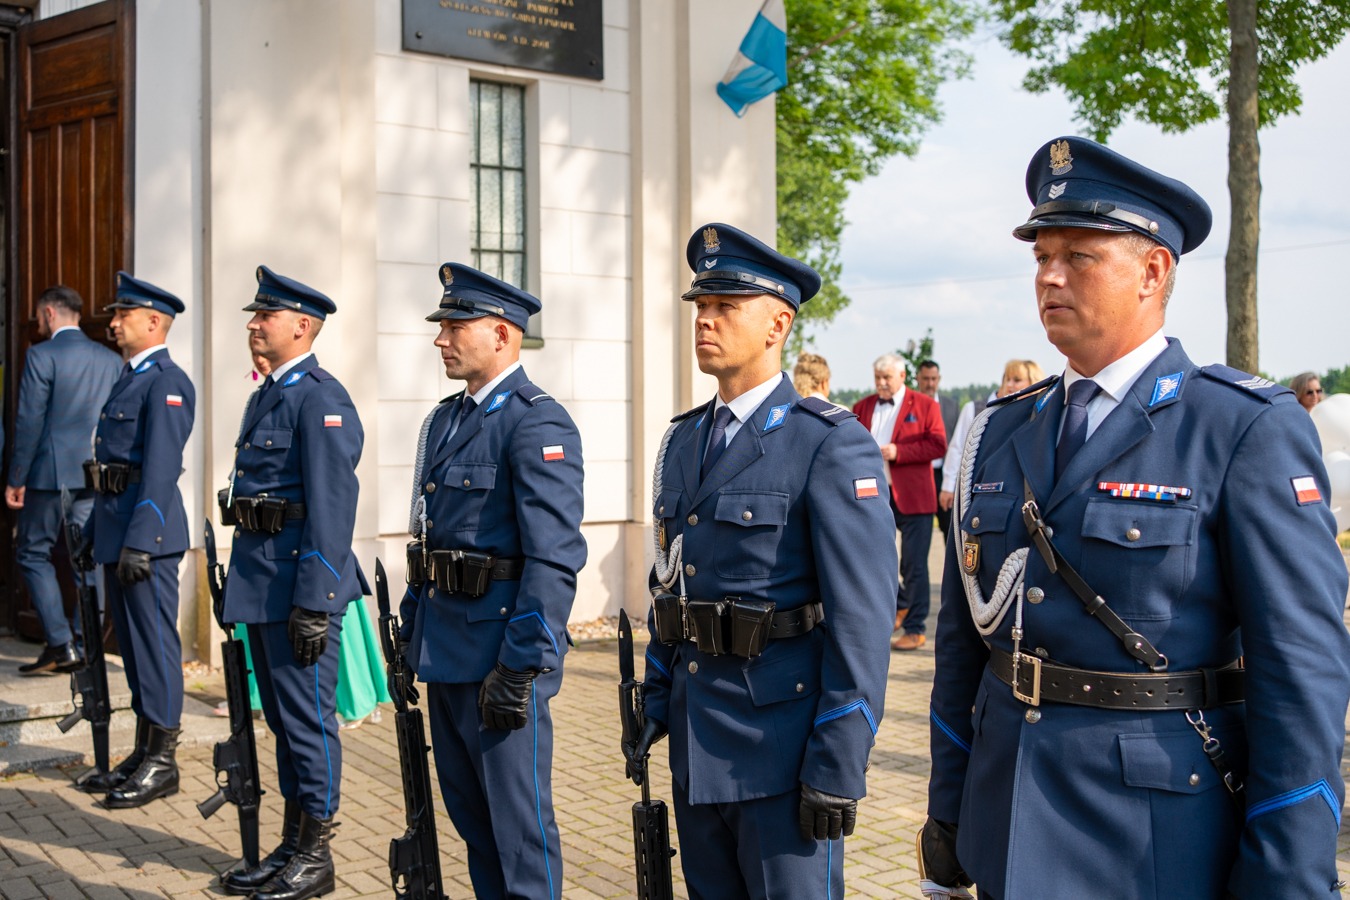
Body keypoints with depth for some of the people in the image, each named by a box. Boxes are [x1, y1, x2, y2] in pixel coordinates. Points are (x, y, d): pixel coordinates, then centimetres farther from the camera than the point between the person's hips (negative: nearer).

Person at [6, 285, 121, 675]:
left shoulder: (42, 355, -8)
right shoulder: (110, 359, 8)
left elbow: (29, 420, -11)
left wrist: (16, 478, -6)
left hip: (50, 471, -5)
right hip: (97, 476, 5)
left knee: (32, 554, 7)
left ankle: (60, 645, 0)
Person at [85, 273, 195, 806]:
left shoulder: (166, 382, -13)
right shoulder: (131, 377, 18)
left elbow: (160, 467, -20)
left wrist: (139, 541, -24)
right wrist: (94, 529, 21)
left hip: (147, 529, -10)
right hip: (117, 526, 10)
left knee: (155, 642, -3)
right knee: (131, 642, 14)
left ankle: (162, 762, 5)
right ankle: (143, 753, 24)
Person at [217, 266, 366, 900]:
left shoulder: (321, 398, -14)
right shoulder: (265, 396, 16)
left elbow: (330, 507, -20)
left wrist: (314, 602, -22)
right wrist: (242, 583, 21)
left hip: (300, 578, -10)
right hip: (259, 581, 10)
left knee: (307, 716, 0)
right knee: (281, 717, 16)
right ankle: (290, 847, 27)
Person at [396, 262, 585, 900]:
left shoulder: (537, 423, -15)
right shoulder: (445, 418, 14)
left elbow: (555, 556, -21)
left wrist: (521, 666, -23)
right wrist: (412, 628, 16)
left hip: (500, 651, -9)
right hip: (445, 647, 9)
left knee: (518, 821, 1)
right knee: (466, 806, 18)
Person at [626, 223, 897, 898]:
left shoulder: (830, 444, -13)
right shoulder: (682, 442, 10)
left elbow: (861, 617, -16)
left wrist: (839, 768, -17)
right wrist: (654, 704, 15)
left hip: (783, 741, -7)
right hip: (695, 742, 7)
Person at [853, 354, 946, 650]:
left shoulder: (924, 405, 1)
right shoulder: (862, 407, 13)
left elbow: (938, 445, -6)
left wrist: (899, 452, -16)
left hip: (912, 497, -4)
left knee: (914, 564, -1)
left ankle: (915, 629, 7)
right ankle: (900, 605, 36)